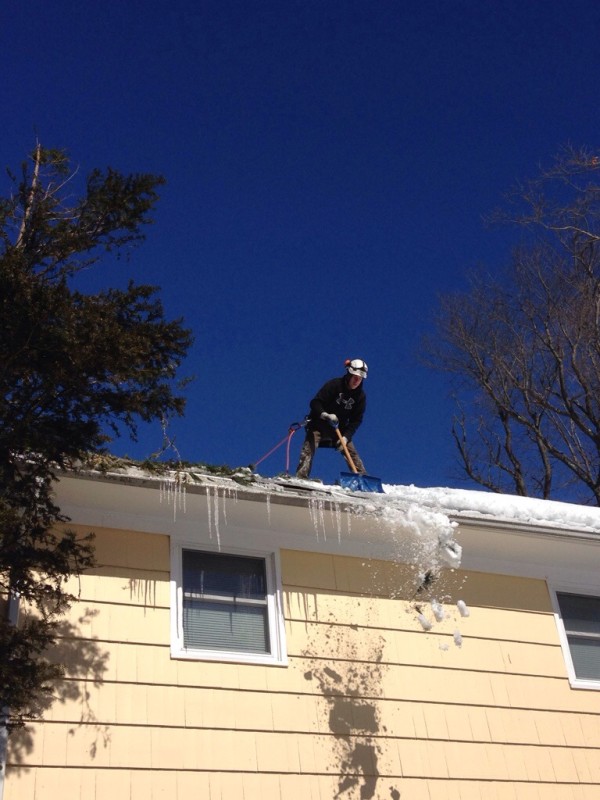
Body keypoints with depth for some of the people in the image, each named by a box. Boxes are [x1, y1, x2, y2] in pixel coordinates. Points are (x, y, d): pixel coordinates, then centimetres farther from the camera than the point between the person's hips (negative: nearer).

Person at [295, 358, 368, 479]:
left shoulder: (360, 396, -4)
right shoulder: (334, 385, -16)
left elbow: (356, 420, -3)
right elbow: (315, 402, -18)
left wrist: (346, 437, -16)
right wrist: (325, 415, -36)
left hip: (340, 429, 4)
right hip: (320, 424, -4)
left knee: (352, 453, -3)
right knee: (309, 448, -22)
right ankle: (300, 477, -30)